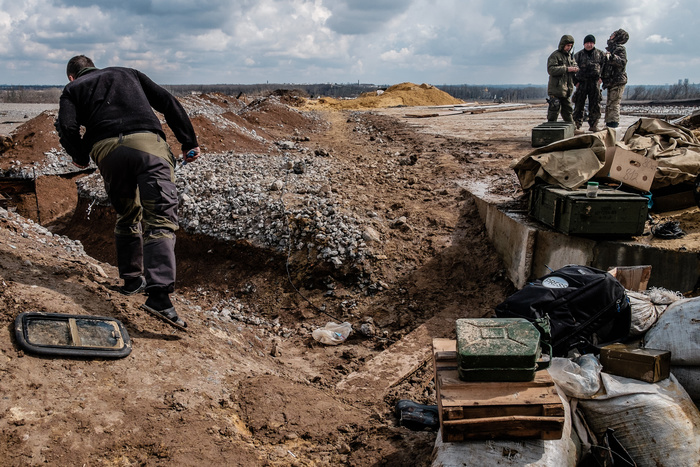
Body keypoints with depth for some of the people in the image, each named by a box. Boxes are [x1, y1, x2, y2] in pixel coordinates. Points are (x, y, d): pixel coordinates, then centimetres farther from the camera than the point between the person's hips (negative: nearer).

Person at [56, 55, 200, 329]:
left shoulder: (73, 88, 26)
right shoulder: (128, 74, 33)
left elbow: (66, 127, 5)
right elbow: (168, 103, 20)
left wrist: (81, 158, 23)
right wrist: (189, 142, 19)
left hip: (107, 150, 1)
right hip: (148, 142, -1)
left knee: (127, 217, 23)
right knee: (160, 219, -12)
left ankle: (132, 280, 28)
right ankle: (158, 294, -27)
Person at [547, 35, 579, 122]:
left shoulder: (570, 56, 18)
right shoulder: (554, 56, -5)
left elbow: (575, 66, 24)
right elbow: (551, 69, -17)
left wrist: (575, 69, -2)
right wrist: (566, 69, -22)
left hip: (567, 90, 7)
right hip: (556, 89, -7)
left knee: (568, 111, 13)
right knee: (554, 112, -9)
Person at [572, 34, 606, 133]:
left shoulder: (600, 54, 11)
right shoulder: (578, 55, 9)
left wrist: (601, 77, -1)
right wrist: (575, 82, 0)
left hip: (595, 83, 1)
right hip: (582, 83, -1)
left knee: (595, 106, 2)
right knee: (579, 105, -4)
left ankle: (593, 125, 10)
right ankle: (577, 125, -1)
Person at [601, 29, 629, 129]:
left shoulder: (620, 48, -7)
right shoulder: (611, 48, 21)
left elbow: (622, 62, -22)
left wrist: (612, 56, -33)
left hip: (617, 81, -10)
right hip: (611, 82, 10)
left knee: (613, 104, -12)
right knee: (609, 105, 12)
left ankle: (614, 124, -12)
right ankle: (609, 124, 17)